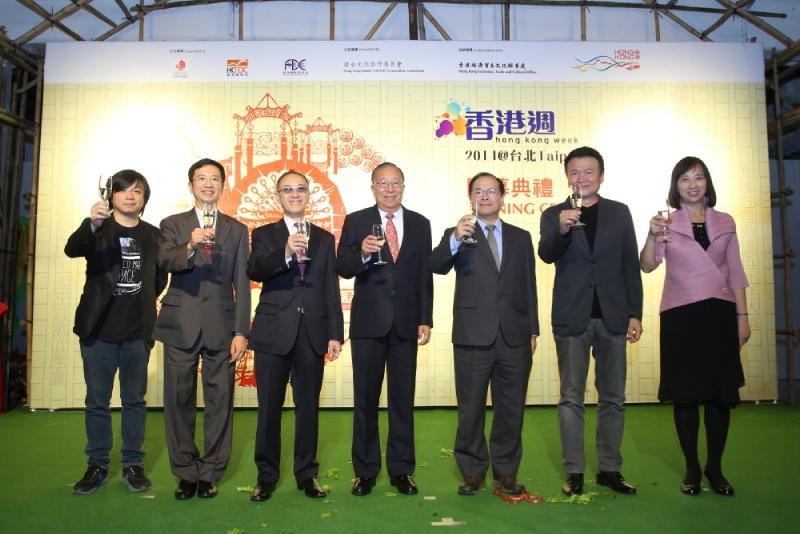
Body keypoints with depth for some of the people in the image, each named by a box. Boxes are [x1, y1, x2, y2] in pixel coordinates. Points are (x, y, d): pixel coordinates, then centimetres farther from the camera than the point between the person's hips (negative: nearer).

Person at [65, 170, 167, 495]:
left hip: (137, 333, 1)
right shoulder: (97, 228, 0)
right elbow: (72, 249, -22)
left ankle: (132, 465, 18)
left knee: (134, 400, 7)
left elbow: (160, 278, 15)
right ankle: (97, 466, 19)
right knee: (97, 401, 7)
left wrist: (142, 300, 5)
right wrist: (91, 225, -39)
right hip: (99, 331, -1)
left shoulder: (153, 234, 6)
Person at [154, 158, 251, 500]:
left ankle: (210, 473, 16)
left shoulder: (236, 230, 10)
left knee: (220, 402, 2)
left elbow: (242, 284, 5)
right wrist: (190, 246, -31)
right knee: (179, 402, 6)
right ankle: (186, 473, 20)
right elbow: (165, 262, -11)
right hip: (181, 325, 0)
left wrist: (241, 331, -3)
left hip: (221, 326, 0)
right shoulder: (172, 225, 9)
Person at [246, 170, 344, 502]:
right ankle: (266, 475, 21)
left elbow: (331, 289, 7)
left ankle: (307, 474, 22)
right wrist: (285, 254, -30)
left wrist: (335, 333, 1)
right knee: (269, 407, 6)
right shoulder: (264, 234, 6)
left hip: (313, 334, 2)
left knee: (308, 406, 9)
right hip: (274, 332, -1)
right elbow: (254, 272, -13)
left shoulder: (324, 238, 11)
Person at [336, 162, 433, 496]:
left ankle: (401, 470, 22)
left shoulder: (420, 224, 8)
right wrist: (362, 253, -25)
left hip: (406, 324, 2)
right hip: (368, 322, -1)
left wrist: (425, 320, 1)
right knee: (365, 400, 7)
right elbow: (342, 269, -5)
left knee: (403, 399, 8)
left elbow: (425, 276, 6)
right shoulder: (356, 222, 2)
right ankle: (365, 471, 21)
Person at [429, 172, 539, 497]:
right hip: (473, 336, -2)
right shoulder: (457, 235, 5)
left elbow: (529, 286, 12)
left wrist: (533, 330, 7)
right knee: (470, 409, 6)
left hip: (514, 337, 3)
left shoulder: (521, 237, 13)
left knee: (511, 409, 9)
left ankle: (506, 472, 24)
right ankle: (472, 471, 21)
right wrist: (455, 239, -32)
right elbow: (437, 266, -14)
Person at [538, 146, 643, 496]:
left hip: (612, 317, 2)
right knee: (571, 399, 5)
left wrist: (635, 314, 2)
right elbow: (546, 254, -15)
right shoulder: (554, 214, 3)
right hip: (572, 318, -2)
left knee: (613, 398, 9)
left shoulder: (619, 213, 8)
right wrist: (561, 228, -35)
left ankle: (609, 469, 22)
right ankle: (574, 472, 13)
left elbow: (631, 266, 7)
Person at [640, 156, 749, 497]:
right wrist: (652, 236, -28)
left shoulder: (725, 223, 9)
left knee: (721, 392, 4)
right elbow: (647, 266, -10)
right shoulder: (667, 222, 2)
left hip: (720, 313, 2)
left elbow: (735, 272, 11)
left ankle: (715, 468, 19)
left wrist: (742, 317, 5)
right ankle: (692, 469, 15)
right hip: (680, 315, -2)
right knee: (686, 393, 3)